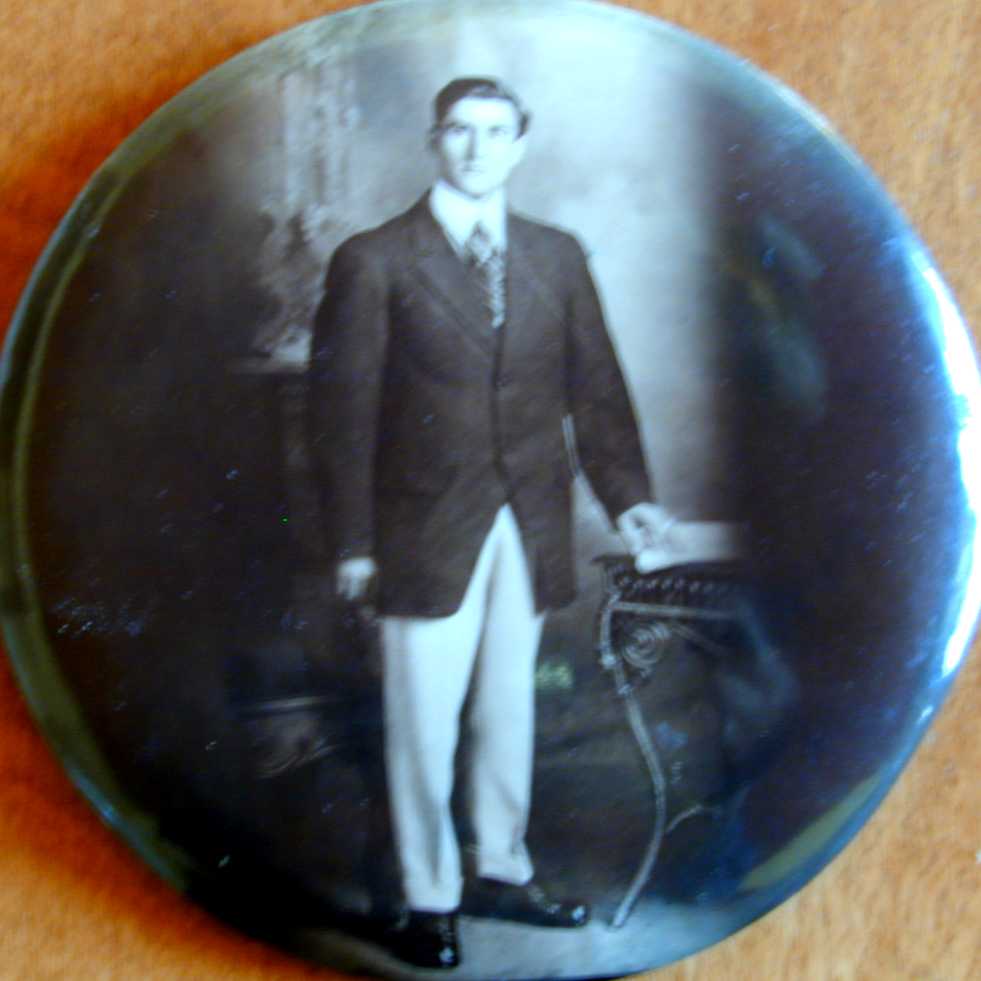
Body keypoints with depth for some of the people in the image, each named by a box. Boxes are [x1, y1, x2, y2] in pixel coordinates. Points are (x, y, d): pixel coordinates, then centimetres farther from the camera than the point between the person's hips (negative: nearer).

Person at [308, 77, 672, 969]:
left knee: (509, 707, 14)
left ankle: (501, 871, 33)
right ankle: (429, 902, 21)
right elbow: (344, 406, -4)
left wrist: (626, 494, -3)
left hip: (531, 529, 4)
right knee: (425, 721, 3)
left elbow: (595, 385, 8)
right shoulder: (373, 261, -2)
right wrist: (354, 539, -8)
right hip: (428, 530, -3)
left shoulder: (558, 258, 9)